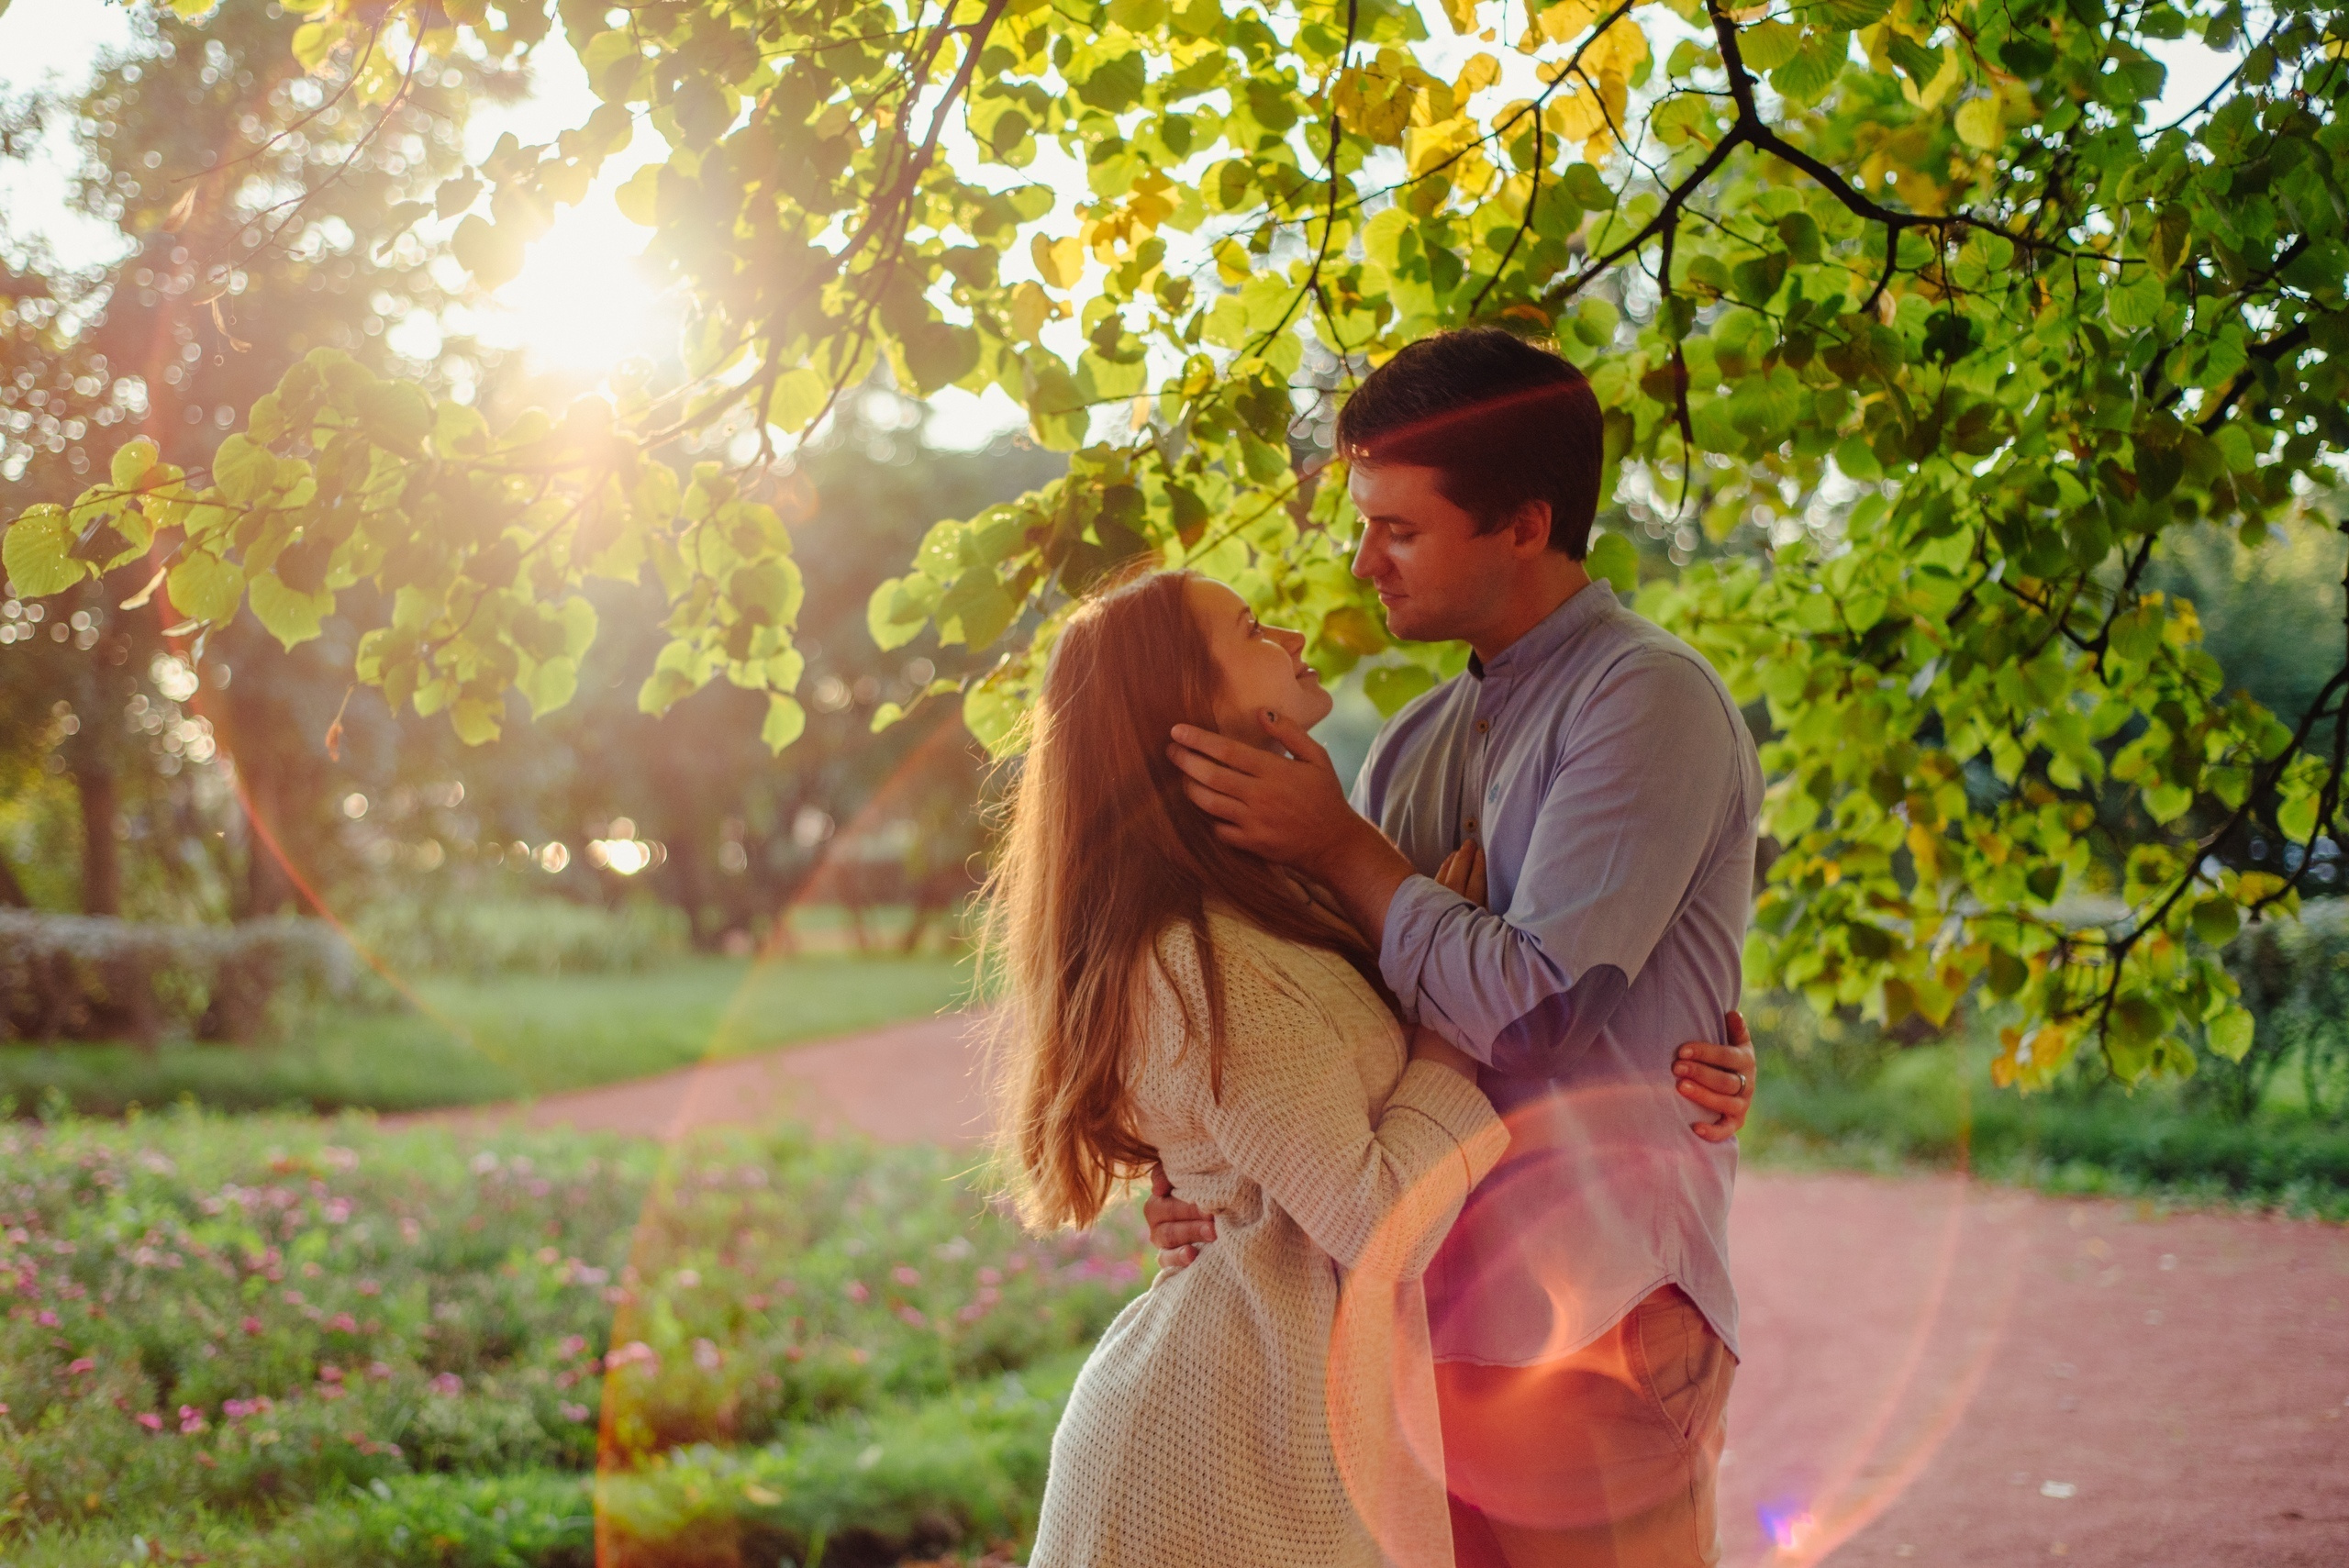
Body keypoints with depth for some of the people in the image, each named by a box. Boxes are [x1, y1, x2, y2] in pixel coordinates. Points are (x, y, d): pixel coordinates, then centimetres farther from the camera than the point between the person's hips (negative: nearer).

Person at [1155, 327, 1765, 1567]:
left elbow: (1532, 1009, -19)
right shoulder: (1413, 745, 12)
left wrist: (1337, 849, -10)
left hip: (1584, 1325, -7)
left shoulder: (1649, 700, -11)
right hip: (1420, 1309, 7)